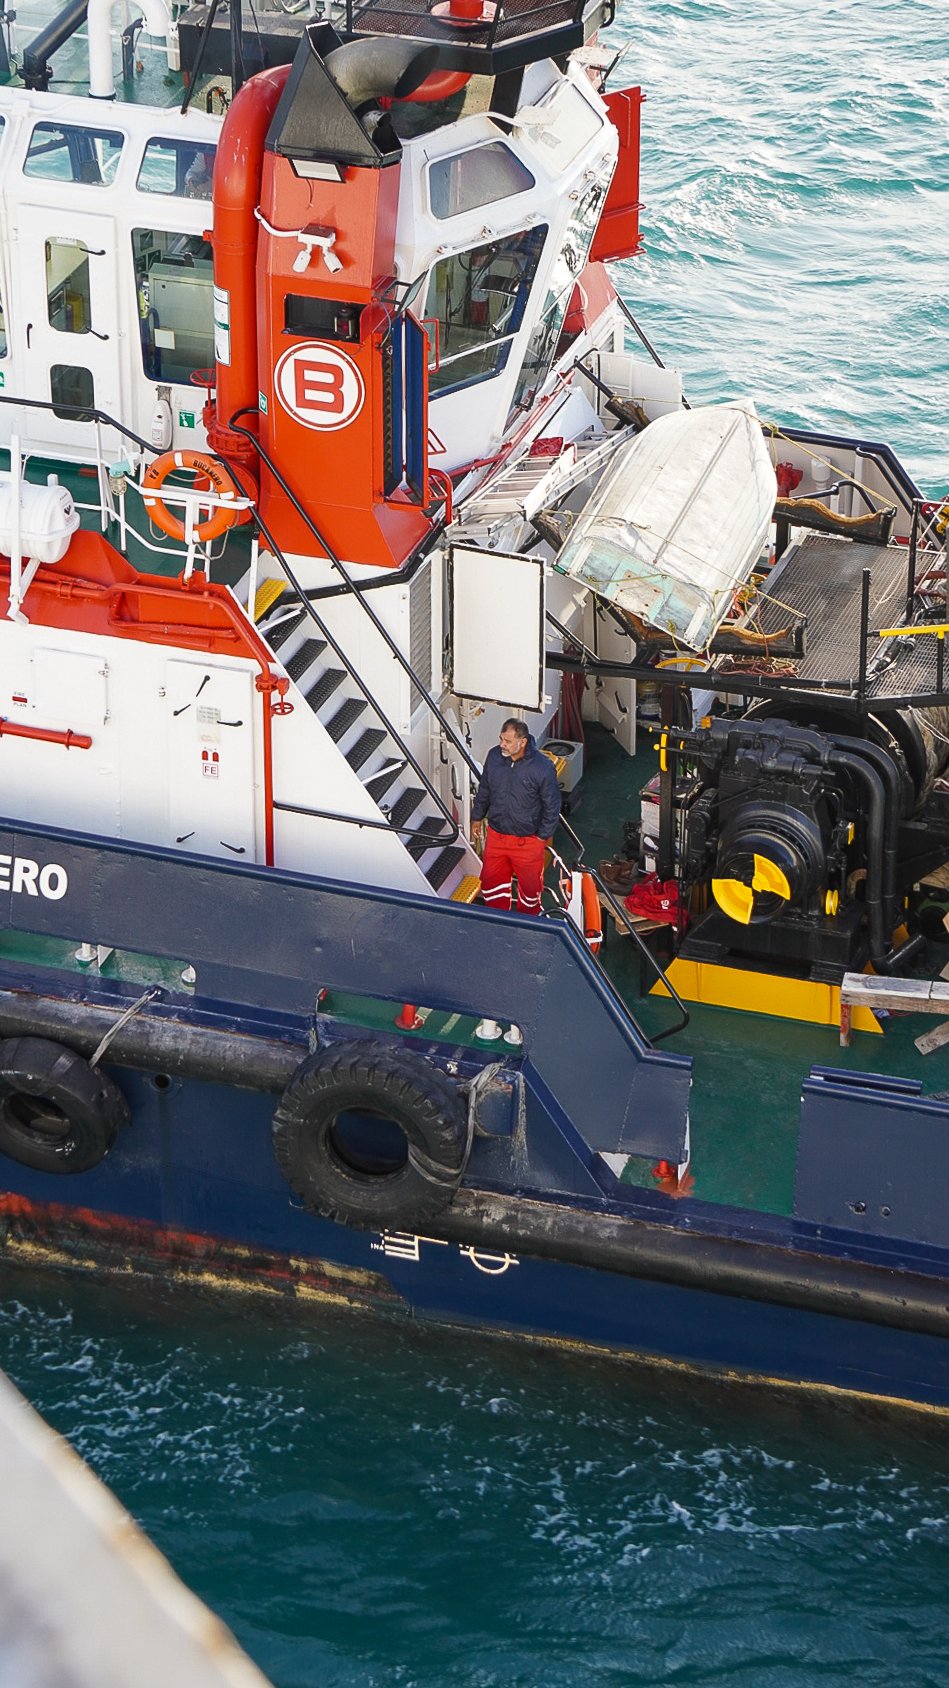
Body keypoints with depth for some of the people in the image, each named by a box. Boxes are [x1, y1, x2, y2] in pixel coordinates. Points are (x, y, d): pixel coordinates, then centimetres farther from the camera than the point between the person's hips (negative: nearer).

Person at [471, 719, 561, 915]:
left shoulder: (542, 767, -23)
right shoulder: (494, 756, -10)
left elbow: (552, 805, -12)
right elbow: (484, 790, 8)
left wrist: (543, 835, -8)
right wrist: (477, 818, 15)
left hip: (527, 839, -4)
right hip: (496, 835, 4)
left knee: (530, 884, 16)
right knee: (490, 881, 15)